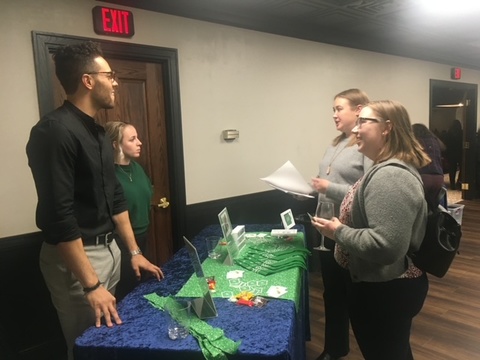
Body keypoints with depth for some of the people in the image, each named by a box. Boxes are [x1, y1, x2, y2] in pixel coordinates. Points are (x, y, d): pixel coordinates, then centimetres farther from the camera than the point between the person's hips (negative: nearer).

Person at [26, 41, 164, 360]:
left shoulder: (98, 132, 9)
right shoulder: (55, 131, -20)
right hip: (76, 256, -8)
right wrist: (90, 285, -23)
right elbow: (59, 216, -24)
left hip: (109, 248, 9)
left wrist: (134, 251, 14)